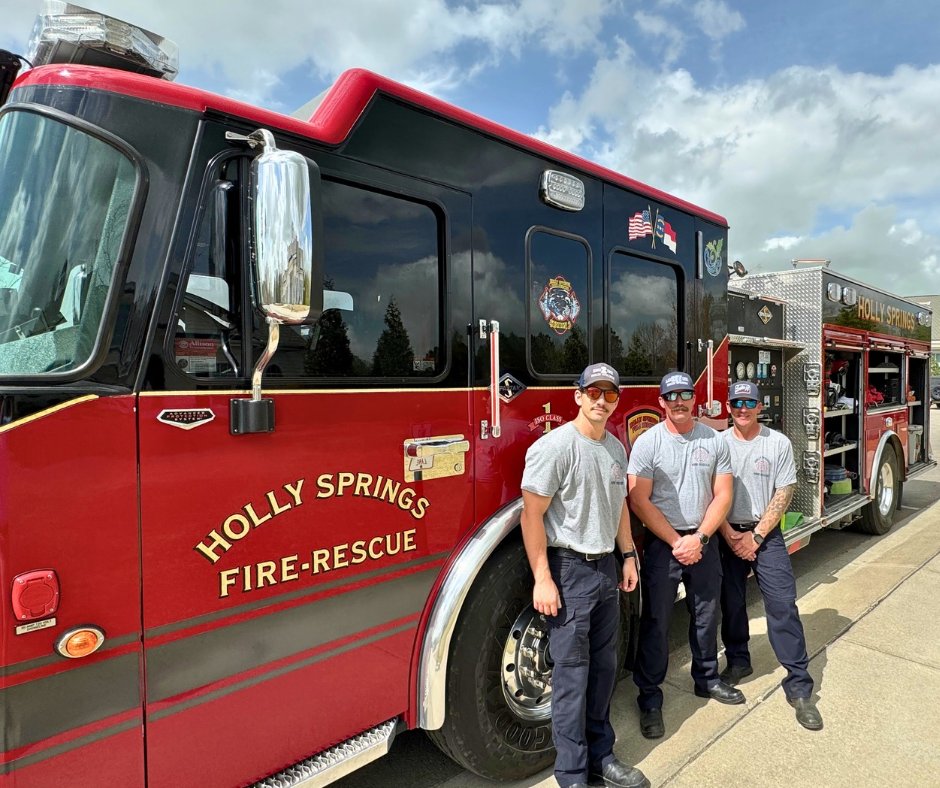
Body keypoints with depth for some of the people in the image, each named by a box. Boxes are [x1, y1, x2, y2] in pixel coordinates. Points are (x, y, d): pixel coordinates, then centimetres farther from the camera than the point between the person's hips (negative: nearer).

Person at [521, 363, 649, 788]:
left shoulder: (616, 447, 8)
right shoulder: (554, 446, -17)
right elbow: (532, 515, -18)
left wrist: (628, 555, 15)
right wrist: (542, 579, -19)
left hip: (605, 566, 8)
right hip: (568, 568, -7)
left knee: (604, 666, 17)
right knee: (572, 672, 3)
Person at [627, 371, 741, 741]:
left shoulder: (715, 440, 1)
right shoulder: (647, 442, -10)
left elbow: (722, 495, 0)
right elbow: (639, 501, -12)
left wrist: (699, 538, -11)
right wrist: (676, 542, -14)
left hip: (703, 542, 4)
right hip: (661, 544, -3)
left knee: (706, 615, 18)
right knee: (656, 623, 3)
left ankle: (707, 679, 40)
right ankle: (649, 699, 17)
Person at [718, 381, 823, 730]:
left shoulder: (778, 443, -3)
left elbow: (783, 494, -5)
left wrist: (756, 536, -10)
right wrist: (729, 534, -9)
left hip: (766, 534, -1)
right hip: (727, 535, 1)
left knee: (783, 605, -4)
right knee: (731, 604, 11)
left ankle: (799, 686, 6)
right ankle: (738, 661, 32)